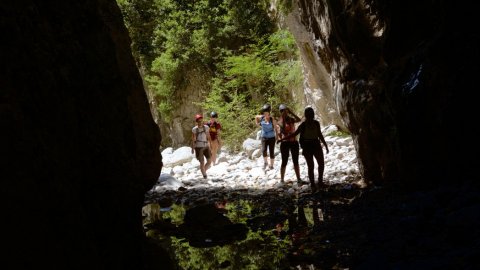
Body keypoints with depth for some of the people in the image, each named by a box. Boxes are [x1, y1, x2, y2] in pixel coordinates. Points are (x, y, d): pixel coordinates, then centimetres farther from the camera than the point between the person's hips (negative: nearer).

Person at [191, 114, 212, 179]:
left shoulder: (206, 127, 1)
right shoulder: (194, 129, -7)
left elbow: (209, 137, 8)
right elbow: (193, 139, -3)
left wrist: (210, 146, 7)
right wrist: (192, 149, -5)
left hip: (206, 147, 3)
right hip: (198, 147, -3)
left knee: (209, 161, 0)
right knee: (202, 163, -6)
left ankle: (204, 171, 26)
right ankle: (204, 175, 10)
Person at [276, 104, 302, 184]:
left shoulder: (291, 119, 5)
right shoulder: (280, 121, -5)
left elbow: (299, 120, -14)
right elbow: (279, 133, -20)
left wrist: (291, 113, -16)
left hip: (294, 142, 4)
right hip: (285, 143, -4)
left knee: (296, 162, 9)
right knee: (284, 162, 1)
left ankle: (298, 179, 14)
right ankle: (282, 179, 9)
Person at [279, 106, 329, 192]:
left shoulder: (316, 123, 2)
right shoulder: (303, 125, -9)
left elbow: (320, 135, 11)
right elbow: (294, 134, -3)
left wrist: (325, 145, 13)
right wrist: (282, 139, -6)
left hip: (316, 146, 4)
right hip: (307, 147, -4)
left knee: (321, 164, 1)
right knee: (310, 167, -5)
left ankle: (320, 182, 18)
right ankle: (313, 186, 2)